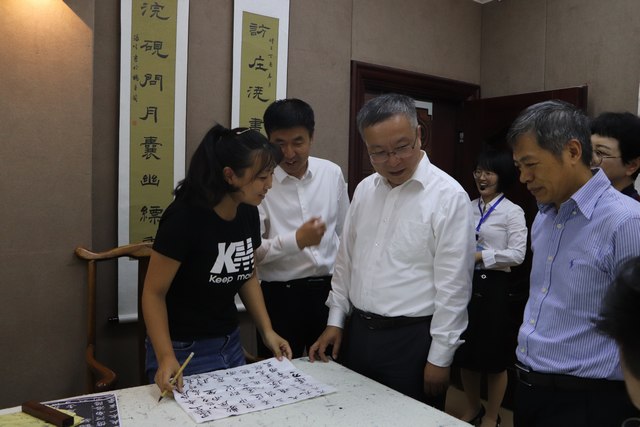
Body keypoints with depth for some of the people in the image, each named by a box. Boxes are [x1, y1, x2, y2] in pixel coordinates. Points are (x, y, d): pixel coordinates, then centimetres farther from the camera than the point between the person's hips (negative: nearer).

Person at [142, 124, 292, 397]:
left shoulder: (248, 212, -4)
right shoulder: (185, 218, -23)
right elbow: (154, 293, -17)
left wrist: (267, 331, 2)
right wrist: (166, 358, -26)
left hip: (230, 345, 7)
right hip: (184, 351, -6)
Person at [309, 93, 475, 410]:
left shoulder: (448, 196, -14)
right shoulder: (364, 189, 4)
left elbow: (453, 285, -13)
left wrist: (440, 357, -11)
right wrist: (335, 321, 9)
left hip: (412, 338, -5)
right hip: (358, 331, 6)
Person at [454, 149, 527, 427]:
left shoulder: (512, 212, -6)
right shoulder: (469, 207, 10)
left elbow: (517, 254, -14)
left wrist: (480, 256, -20)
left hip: (492, 285, -5)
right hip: (465, 283, 5)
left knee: (494, 356, 9)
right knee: (464, 352, 15)